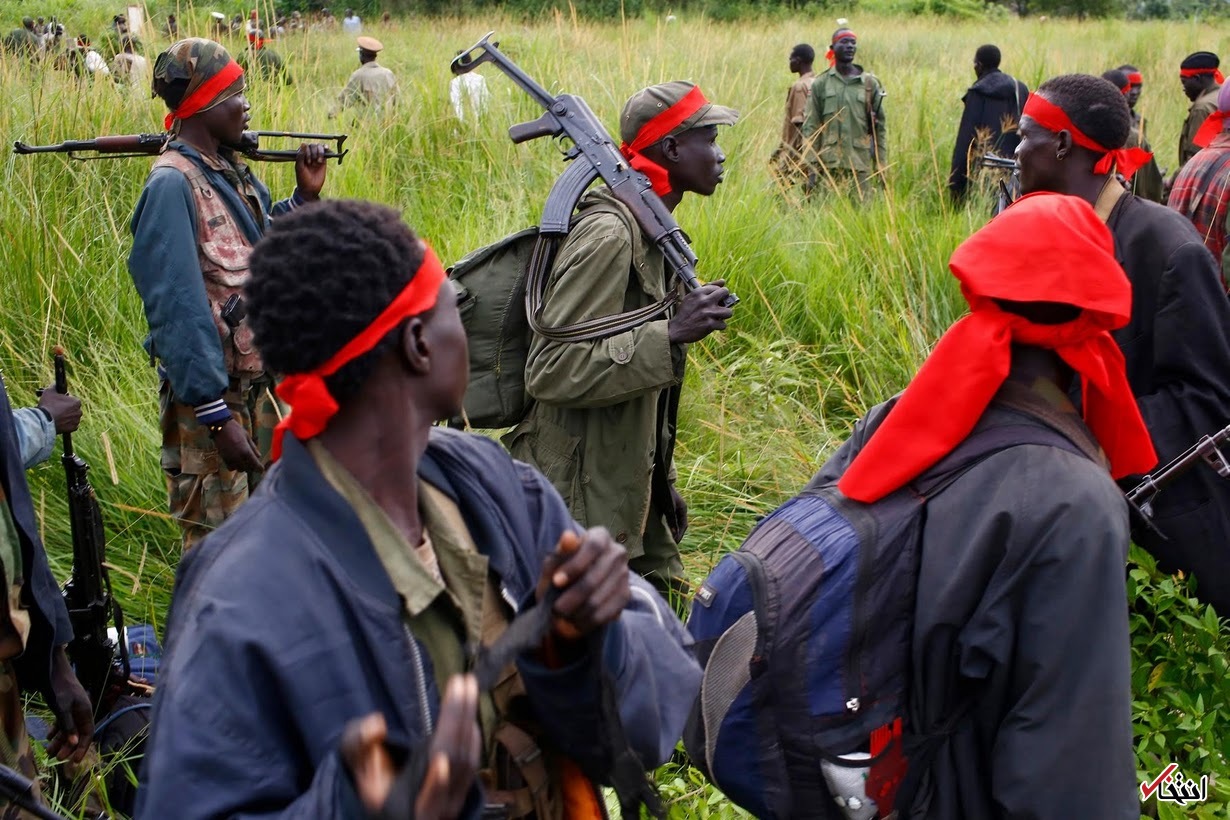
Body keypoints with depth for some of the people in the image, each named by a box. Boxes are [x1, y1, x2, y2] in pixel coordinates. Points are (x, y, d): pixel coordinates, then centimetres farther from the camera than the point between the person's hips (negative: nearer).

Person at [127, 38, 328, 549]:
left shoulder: (234, 173, 9)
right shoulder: (172, 184, -17)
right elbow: (177, 308, -22)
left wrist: (305, 197, 5)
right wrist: (216, 416, -24)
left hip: (262, 386, 9)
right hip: (211, 396, -9)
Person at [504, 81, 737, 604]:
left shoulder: (653, 232, 10)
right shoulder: (608, 236, -20)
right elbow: (550, 370, -26)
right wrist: (671, 335, -29)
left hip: (631, 494, 10)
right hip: (582, 507, -10)